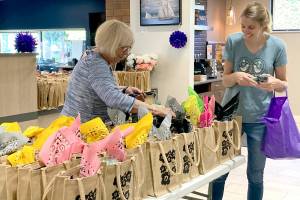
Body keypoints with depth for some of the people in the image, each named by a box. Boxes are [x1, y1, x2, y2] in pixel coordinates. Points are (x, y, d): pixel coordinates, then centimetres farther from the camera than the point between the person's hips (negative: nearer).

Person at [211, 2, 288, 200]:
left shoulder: (277, 45, -8)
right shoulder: (233, 41, -6)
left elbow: (284, 84, 1)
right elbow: (225, 80, -1)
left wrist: (275, 83, -22)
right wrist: (236, 76, -23)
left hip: (260, 118, 0)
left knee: (256, 174, 10)